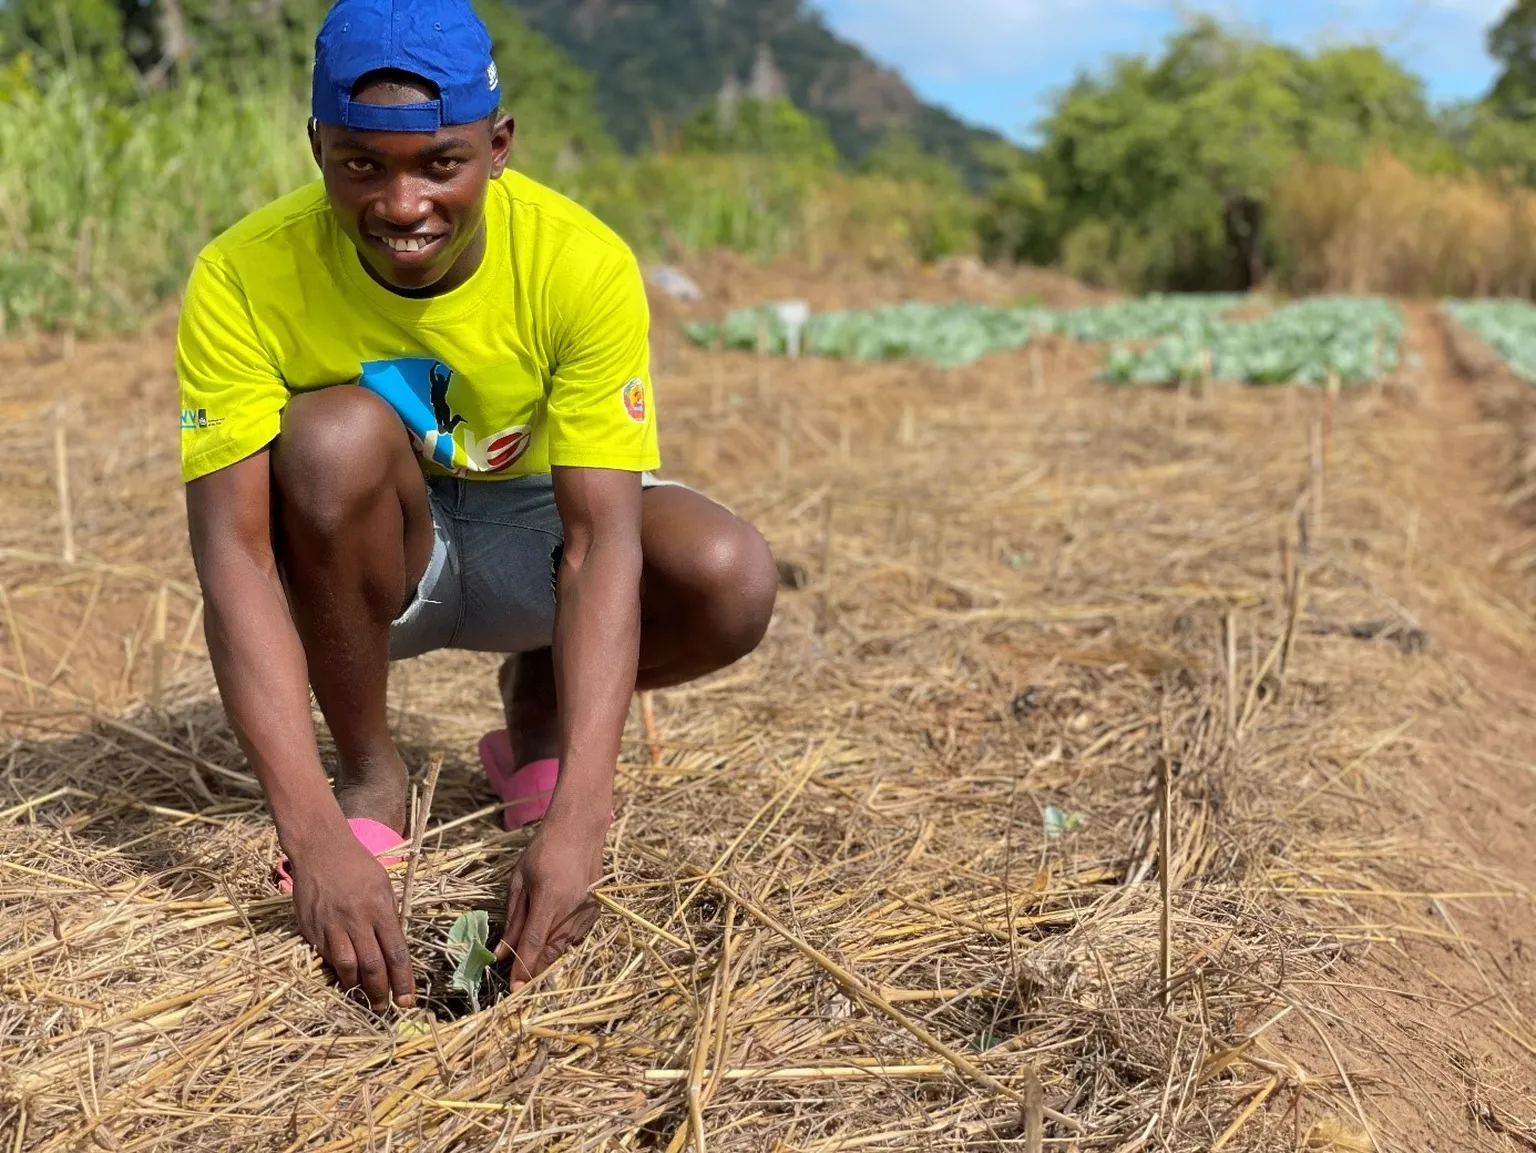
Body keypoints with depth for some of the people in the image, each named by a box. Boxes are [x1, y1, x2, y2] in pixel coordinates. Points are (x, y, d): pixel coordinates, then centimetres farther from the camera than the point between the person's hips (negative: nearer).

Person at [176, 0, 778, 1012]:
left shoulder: (582, 263, -26)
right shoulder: (244, 279, -25)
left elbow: (603, 541, -32)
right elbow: (232, 554, -31)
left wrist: (576, 822, -42)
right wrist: (317, 839, -41)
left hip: (534, 536, 0)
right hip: (367, 563, 0)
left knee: (732, 579, -29)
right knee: (338, 434, -33)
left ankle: (541, 704, 5)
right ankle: (369, 771, -10)